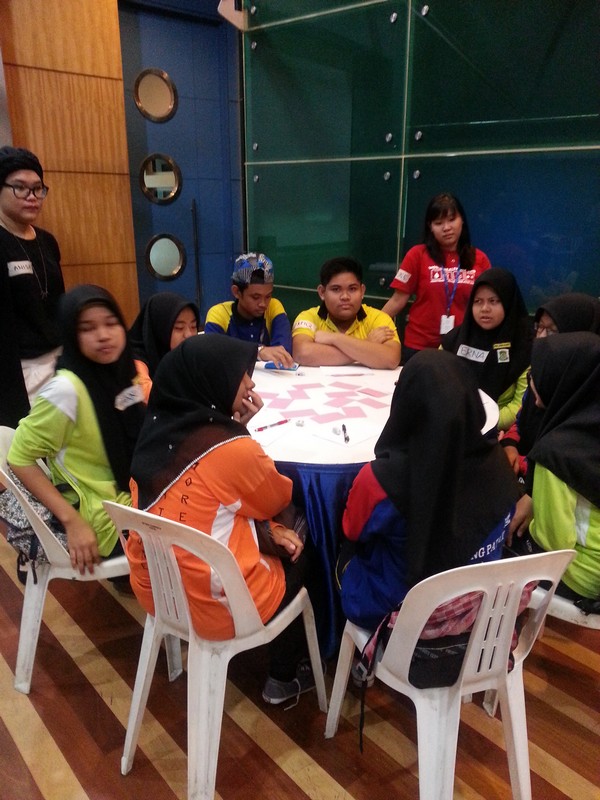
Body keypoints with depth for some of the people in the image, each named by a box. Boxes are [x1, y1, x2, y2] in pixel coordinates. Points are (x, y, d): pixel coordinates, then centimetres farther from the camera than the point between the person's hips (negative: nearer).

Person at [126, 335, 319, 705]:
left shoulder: (157, 432, -3)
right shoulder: (234, 449, -24)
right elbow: (280, 500, -3)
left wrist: (270, 529, 1)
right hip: (217, 607, -6)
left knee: (276, 543, 25)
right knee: (301, 558, 21)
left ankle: (277, 664, 41)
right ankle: (284, 679, 35)